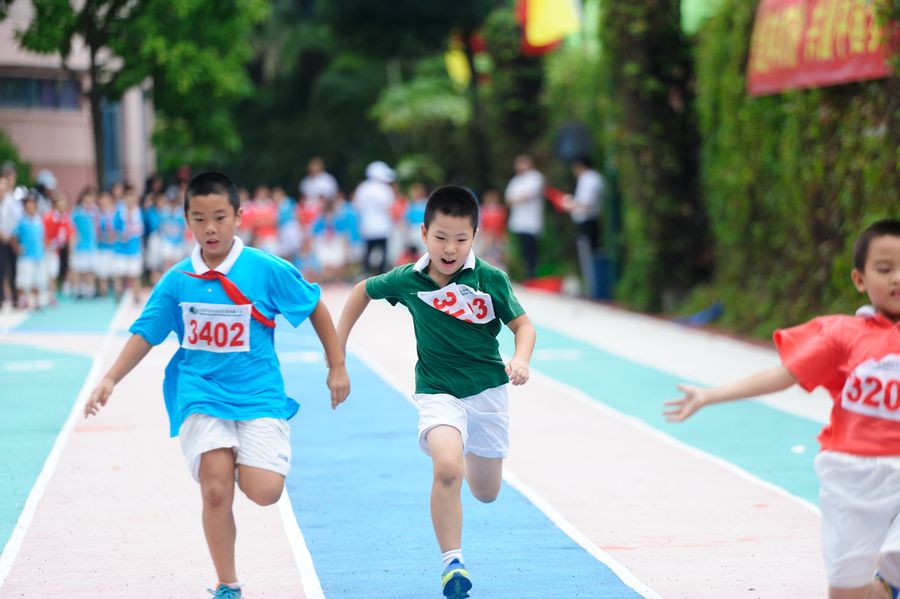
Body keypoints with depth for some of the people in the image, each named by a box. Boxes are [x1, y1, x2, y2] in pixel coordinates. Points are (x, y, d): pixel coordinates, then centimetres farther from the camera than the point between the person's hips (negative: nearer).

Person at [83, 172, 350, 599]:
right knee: (216, 491, -14)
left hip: (258, 392, -1)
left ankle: (243, 464, 21)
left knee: (264, 491, -17)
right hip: (201, 394, 1)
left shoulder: (267, 270, -7)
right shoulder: (177, 280, -1)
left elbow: (315, 307, 5)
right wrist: (110, 380, 0)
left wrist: (337, 366, 8)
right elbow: (146, 333, 8)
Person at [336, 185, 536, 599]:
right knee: (446, 469, -29)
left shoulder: (491, 279, -12)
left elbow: (522, 324, -4)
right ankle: (452, 562, -17)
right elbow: (363, 290, 11)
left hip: (487, 390, 1)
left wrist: (521, 359, -24)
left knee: (486, 492, 14)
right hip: (437, 391, -1)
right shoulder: (407, 280, -8)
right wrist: (337, 346, 12)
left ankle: (468, 457, 52)